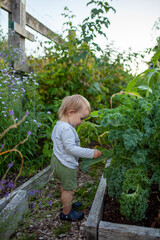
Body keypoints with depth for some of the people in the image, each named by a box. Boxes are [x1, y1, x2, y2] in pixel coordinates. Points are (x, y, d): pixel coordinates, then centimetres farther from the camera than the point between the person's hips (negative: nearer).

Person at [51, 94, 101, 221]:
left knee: (65, 186, 27)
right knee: (69, 189, 8)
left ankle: (67, 204, 47)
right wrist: (91, 153, -26)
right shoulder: (67, 129, -29)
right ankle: (66, 213, 26)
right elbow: (71, 148, -31)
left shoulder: (59, 125, 5)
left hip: (57, 161, 10)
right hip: (66, 165, -10)